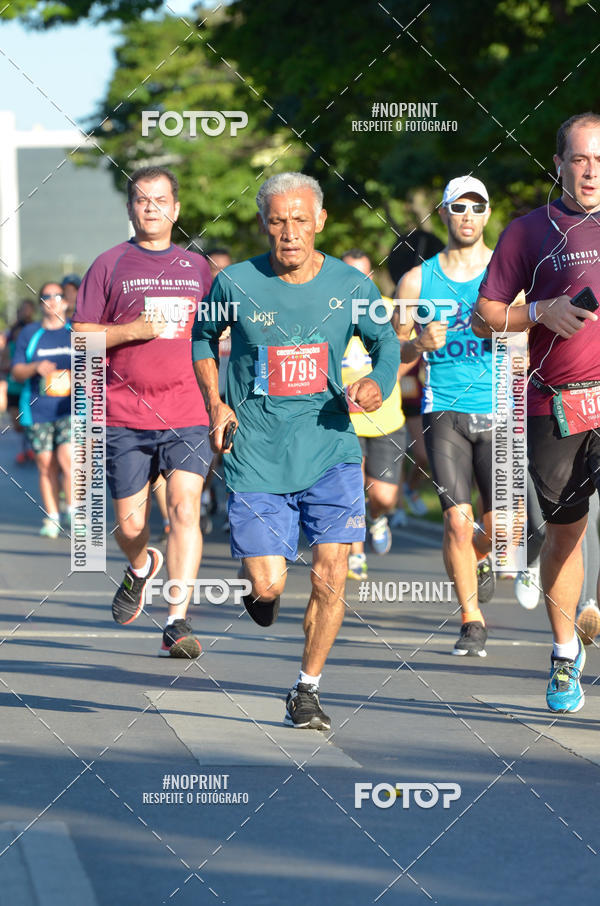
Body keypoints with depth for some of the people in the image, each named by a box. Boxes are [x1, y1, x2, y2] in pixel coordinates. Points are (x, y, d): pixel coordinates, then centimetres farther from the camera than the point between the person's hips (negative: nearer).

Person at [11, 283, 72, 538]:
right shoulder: (29, 334, 9)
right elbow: (16, 372, 5)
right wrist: (35, 368, -15)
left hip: (71, 410, -1)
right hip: (37, 412, 1)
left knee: (68, 458, -17)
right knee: (46, 466, 1)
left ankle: (72, 514, -6)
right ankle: (51, 518, 9)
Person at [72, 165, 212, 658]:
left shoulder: (197, 267, 13)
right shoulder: (110, 265, 4)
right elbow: (81, 337, 2)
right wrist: (135, 329, -13)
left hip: (188, 417, 1)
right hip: (125, 418, -1)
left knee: (185, 510, -16)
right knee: (130, 524, 4)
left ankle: (178, 622, -16)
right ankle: (141, 568, 41)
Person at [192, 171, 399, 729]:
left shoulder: (350, 285, -1)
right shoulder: (235, 284, -4)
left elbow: (386, 342, 14)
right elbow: (201, 338, 15)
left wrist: (379, 383, -7)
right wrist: (215, 404, 4)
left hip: (330, 448, 1)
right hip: (256, 457, -1)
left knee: (330, 577, -8)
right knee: (268, 585, -8)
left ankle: (307, 691, 11)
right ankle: (261, 591, 32)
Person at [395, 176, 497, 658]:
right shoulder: (417, 280, 7)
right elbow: (393, 354, 10)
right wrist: (420, 344, -12)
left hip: (499, 412, 0)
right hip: (445, 412, 0)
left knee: (500, 527, -5)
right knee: (457, 519, -11)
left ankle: (480, 557, 32)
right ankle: (472, 622, 3)